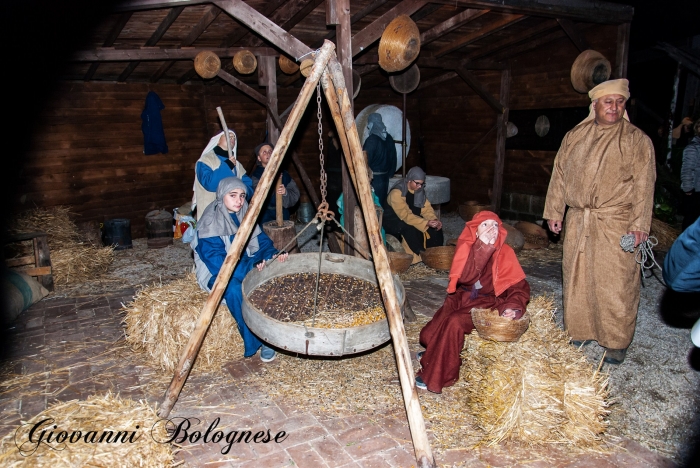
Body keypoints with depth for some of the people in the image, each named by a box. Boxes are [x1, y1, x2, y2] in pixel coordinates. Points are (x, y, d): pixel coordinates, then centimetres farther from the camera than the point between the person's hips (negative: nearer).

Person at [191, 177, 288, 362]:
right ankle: (257, 341, -20)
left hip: (245, 267, 5)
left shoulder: (246, 215, 3)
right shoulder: (210, 222, -17)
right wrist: (250, 266, -33)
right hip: (217, 274, -5)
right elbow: (217, 262, -24)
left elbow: (262, 242, 3)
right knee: (235, 290, -36)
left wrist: (273, 255, -19)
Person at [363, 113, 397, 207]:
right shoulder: (389, 138, 7)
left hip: (373, 178, -8)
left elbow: (366, 160, -18)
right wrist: (390, 173, 21)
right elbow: (393, 158, 14)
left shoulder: (371, 139, -17)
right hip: (385, 177, 8)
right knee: (382, 201, 15)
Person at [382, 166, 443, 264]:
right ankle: (420, 255, -25)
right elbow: (406, 216, -32)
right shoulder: (396, 193, -26)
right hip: (393, 221, -7)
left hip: (412, 218, 7)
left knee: (434, 226, -13)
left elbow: (426, 208, -4)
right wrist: (426, 223, -40)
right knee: (410, 228, -37)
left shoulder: (419, 190, -2)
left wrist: (434, 220, -24)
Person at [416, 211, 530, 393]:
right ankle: (434, 353, 28)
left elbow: (519, 285, -9)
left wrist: (514, 306, -29)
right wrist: (481, 247, -31)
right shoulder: (466, 246, -9)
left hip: (487, 301, -3)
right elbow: (464, 277, -24)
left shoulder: (504, 252, -11)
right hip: (463, 296, 3)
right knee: (430, 333, -11)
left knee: (454, 322, -28)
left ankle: (435, 376, -10)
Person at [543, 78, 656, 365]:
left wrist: (639, 224, -11)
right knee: (576, 278, 9)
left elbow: (644, 185, -4)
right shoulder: (574, 137, 12)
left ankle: (616, 342, 13)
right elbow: (559, 174, 15)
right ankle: (578, 332, 24)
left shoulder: (637, 140, 1)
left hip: (616, 224, -3)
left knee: (615, 284, -2)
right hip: (577, 222, 4)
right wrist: (554, 211, 12)